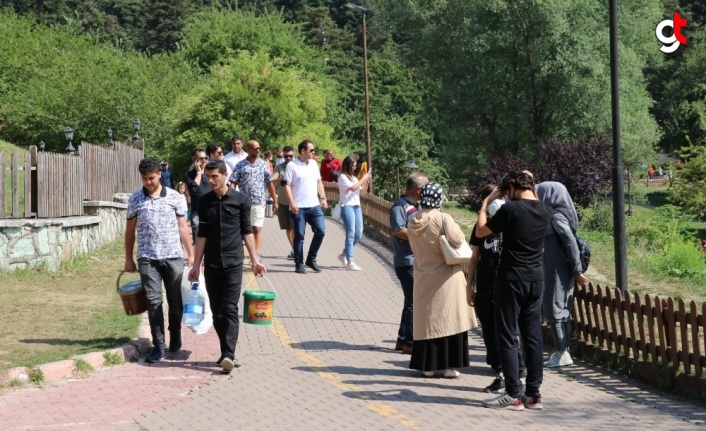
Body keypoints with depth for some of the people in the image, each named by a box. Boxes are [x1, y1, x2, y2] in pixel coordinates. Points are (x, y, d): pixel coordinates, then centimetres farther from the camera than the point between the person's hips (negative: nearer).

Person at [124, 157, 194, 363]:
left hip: (173, 256, 0)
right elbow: (130, 230, 10)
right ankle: (159, 346, 2)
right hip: (147, 258, 0)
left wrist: (191, 254, 3)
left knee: (176, 301, 6)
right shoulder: (135, 199, 5)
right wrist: (128, 259, 9)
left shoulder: (175, 197, 3)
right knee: (153, 302, -2)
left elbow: (182, 227, 7)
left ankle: (175, 337, 30)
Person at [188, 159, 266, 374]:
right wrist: (196, 265, 8)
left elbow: (247, 231, 4)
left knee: (230, 309, -10)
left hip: (233, 262, -3)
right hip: (211, 264, 3)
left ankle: (228, 355, -15)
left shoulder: (241, 199, -1)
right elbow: (202, 235, 10)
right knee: (217, 312, 6)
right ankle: (226, 352, 15)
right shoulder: (205, 201, 6)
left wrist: (255, 260, 2)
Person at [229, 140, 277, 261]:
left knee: (257, 229, -10)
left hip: (259, 202, -1)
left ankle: (257, 254, -16)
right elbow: (233, 183, 0)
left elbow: (269, 183, 10)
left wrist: (275, 201, 9)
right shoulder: (240, 165, 5)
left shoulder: (263, 164, 7)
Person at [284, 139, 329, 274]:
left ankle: (311, 259, 15)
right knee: (299, 236, 1)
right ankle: (299, 264, 10)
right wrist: (292, 203, -18)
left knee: (321, 231, -1)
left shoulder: (313, 164, 11)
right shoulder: (292, 166, -7)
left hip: (315, 206, 5)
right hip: (299, 207, -5)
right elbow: (287, 185, -10)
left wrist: (323, 198, 9)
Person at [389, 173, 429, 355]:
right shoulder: (400, 206, -12)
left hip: (418, 261, 10)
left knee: (412, 301, 15)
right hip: (408, 262, -10)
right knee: (414, 302, -6)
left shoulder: (414, 206, 18)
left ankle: (403, 339, 23)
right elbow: (399, 231, -24)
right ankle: (410, 342, 2)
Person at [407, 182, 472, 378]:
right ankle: (449, 366, 4)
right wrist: (458, 231, -5)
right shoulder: (443, 219, -13)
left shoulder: (413, 222, 2)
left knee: (427, 320, 10)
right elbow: (456, 240, -24)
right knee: (449, 320, 3)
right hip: (446, 277, -4)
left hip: (423, 277, 4)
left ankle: (427, 366, 12)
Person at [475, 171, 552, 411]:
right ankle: (533, 394, 10)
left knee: (507, 336, 1)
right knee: (533, 335, 9)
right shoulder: (545, 211, 3)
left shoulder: (511, 208, -14)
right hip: (536, 278, 6)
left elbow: (480, 232, -2)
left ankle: (513, 395, 0)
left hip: (512, 278, -6)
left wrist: (485, 203, 10)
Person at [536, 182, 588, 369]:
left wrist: (577, 271, -16)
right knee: (558, 310, 12)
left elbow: (571, 244, -18)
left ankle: (563, 353, 1)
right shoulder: (553, 215, 10)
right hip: (554, 271, 9)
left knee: (554, 310, -3)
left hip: (558, 272, -9)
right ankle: (560, 350, 17)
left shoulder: (556, 217, -16)